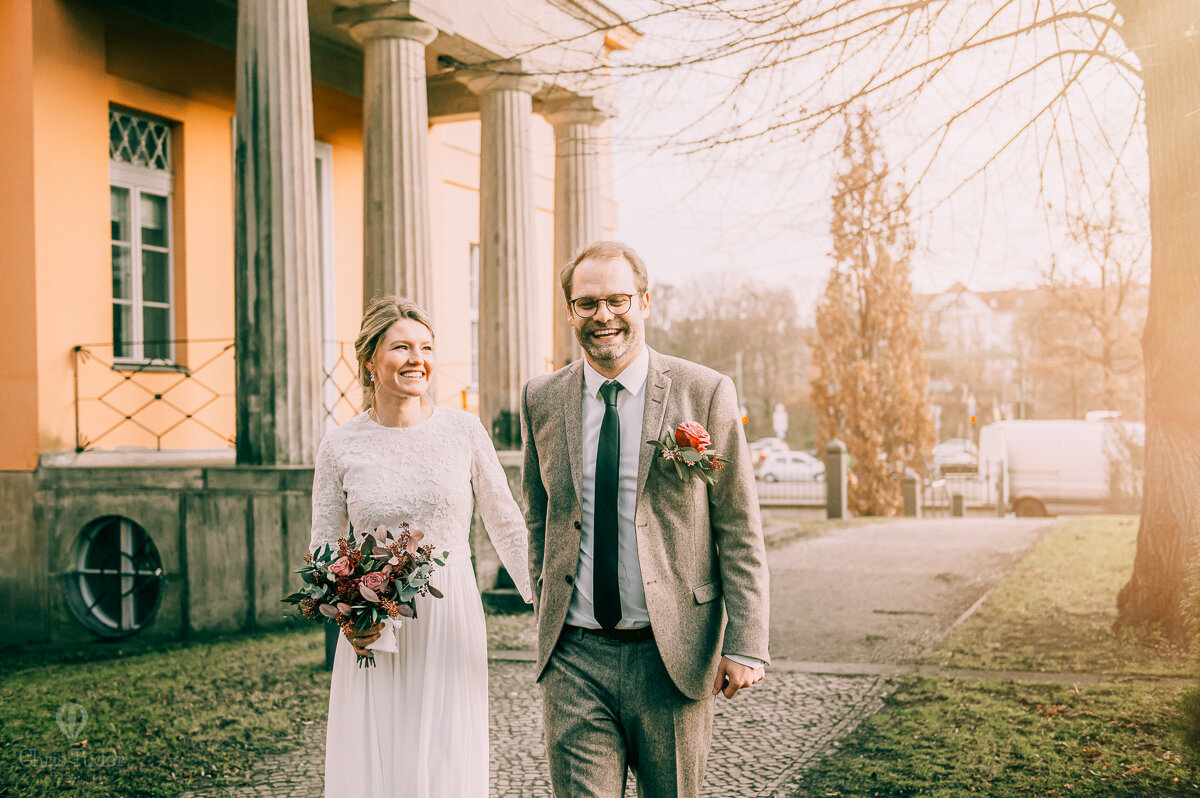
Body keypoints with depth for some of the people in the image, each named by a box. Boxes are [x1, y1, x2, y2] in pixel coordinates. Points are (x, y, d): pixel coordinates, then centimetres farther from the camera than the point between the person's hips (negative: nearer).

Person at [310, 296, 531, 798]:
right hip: (374, 637, 0)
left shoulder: (464, 431, -1)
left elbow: (507, 527, 6)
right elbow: (324, 549, 6)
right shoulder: (340, 446, -1)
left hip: (451, 629, 0)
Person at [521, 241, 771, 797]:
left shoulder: (705, 393, -5)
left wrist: (746, 646, -9)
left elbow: (740, 533, -4)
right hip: (573, 657, 2)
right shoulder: (540, 400, 4)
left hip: (673, 656, -1)